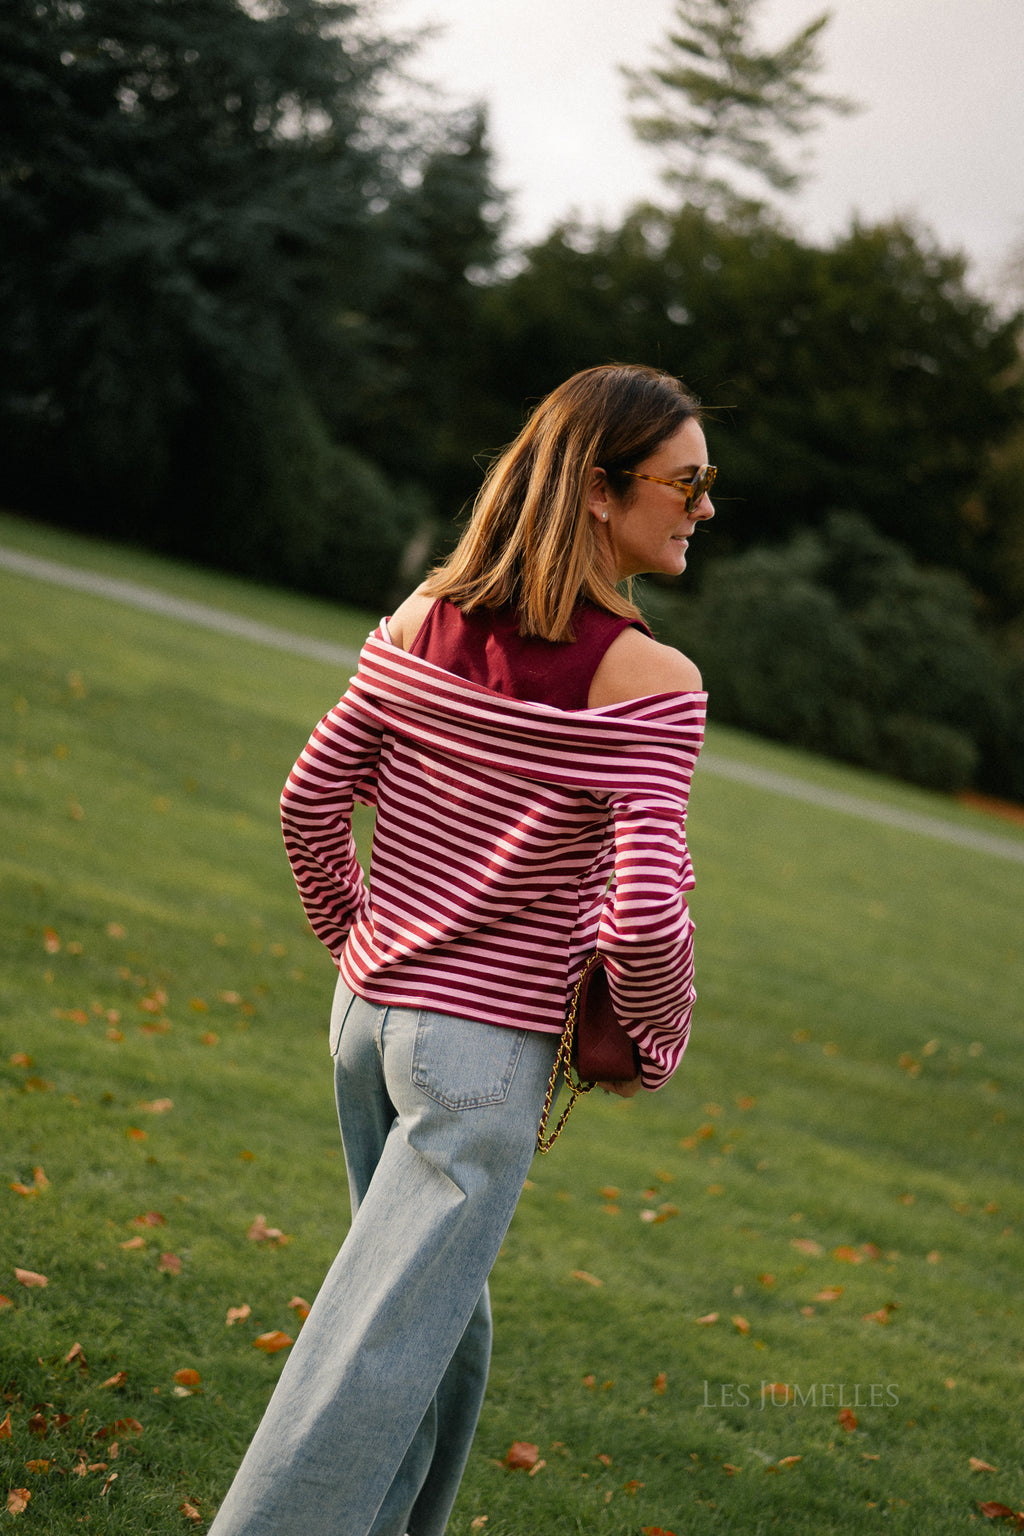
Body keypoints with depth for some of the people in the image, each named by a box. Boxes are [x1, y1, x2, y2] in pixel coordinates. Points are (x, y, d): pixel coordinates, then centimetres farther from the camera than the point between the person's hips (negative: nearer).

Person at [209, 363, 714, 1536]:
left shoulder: (427, 616, 0)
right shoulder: (653, 684, -18)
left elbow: (310, 798, 4)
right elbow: (644, 915, -23)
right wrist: (655, 1042, -4)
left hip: (367, 1012, 7)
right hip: (486, 1049, -7)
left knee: (443, 1317, 26)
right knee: (378, 1360, -1)